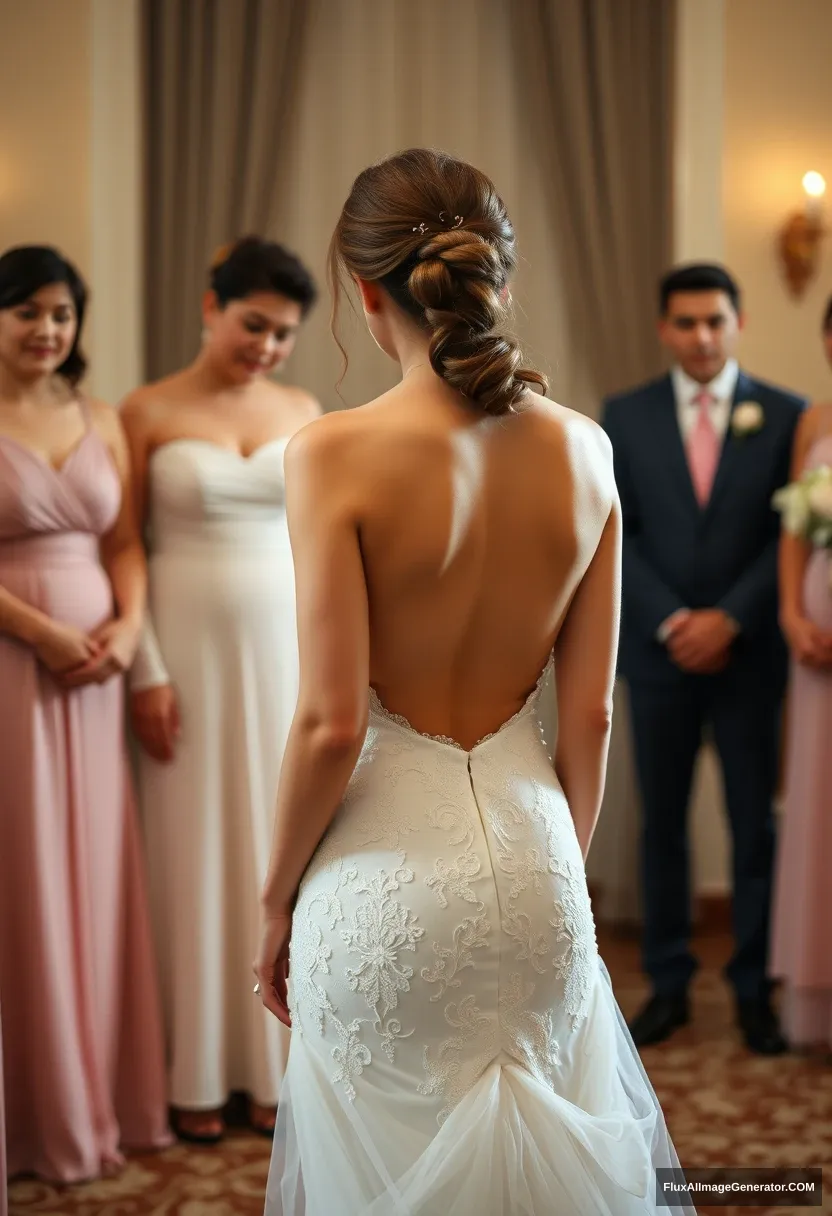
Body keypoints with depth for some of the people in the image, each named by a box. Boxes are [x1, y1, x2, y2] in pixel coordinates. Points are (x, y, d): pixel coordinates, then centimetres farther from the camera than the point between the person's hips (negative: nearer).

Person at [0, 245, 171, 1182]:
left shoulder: (102, 423, 11)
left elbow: (126, 543, 11)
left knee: (97, 872, 9)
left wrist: (127, 626, -6)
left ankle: (108, 1092, 21)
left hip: (96, 666, 5)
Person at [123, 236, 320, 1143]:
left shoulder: (302, 412, 7)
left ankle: (272, 1061, 19)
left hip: (286, 648, 3)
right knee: (194, 851, 4)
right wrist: (147, 671, -11)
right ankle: (197, 1073, 15)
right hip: (191, 648, -3)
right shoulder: (148, 412, -3)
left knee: (279, 846, 7)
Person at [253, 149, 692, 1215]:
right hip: (531, 852, 4)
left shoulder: (336, 455, -16)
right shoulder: (580, 450, -3)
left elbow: (330, 724, -16)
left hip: (389, 861, -4)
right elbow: (590, 714, 2)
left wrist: (276, 900, -1)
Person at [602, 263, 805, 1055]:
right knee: (662, 824, 7)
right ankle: (668, 983, 17)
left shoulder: (784, 416, 1)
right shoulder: (626, 416, 5)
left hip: (748, 653, -1)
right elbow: (615, 532, 0)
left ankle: (754, 989, 14)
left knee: (755, 826, 4)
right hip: (659, 652, 1)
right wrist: (671, 622, -10)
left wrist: (728, 620, -12)